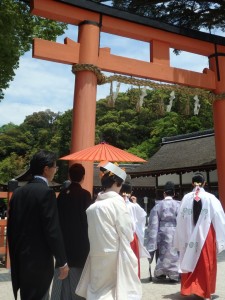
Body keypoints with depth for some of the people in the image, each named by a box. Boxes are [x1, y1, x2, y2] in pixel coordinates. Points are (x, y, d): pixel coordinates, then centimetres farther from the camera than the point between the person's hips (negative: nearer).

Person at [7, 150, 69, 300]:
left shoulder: (18, 192, 4)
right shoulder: (46, 192, -18)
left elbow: (11, 228, 9)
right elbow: (53, 230, -19)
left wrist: (15, 257, 19)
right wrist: (63, 262, -9)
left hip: (20, 260, 8)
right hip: (39, 261, -7)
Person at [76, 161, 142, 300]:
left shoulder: (92, 206, 2)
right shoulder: (117, 201, -13)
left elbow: (94, 234, 6)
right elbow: (127, 234, -11)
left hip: (97, 257, 5)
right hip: (115, 256, -5)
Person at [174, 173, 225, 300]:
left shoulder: (186, 198, -6)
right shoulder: (210, 198, -10)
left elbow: (181, 219, -3)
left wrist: (181, 239, 7)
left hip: (189, 237, 2)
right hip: (206, 236, -1)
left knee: (190, 262, 15)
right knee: (206, 264, 13)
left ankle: (188, 288, 24)